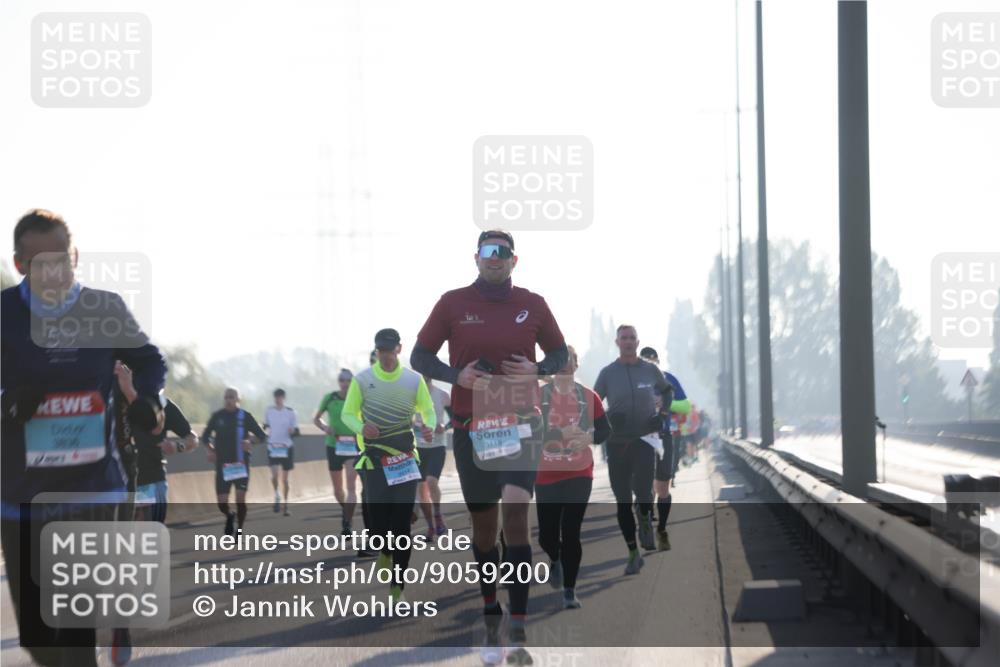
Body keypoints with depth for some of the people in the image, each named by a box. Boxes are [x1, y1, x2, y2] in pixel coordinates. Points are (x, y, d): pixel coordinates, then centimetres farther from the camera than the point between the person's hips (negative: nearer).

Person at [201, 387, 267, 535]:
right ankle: (230, 517, 33)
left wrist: (251, 444, -20)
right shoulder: (217, 416, 3)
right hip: (222, 465, 1)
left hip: (240, 464, -1)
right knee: (222, 503, -2)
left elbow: (263, 436, 1)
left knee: (240, 499, -10)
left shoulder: (245, 416, -1)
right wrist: (210, 449, -8)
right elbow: (205, 437, 12)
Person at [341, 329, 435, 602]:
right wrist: (360, 428, -20)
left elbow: (428, 410, 9)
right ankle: (385, 550, 33)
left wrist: (430, 427, -14)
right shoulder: (362, 380, 0)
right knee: (377, 513, -5)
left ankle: (397, 587, -1)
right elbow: (348, 413, 3)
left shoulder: (414, 380, 3)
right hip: (375, 456, 0)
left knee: (402, 520, -5)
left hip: (405, 456, 0)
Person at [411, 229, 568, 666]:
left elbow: (560, 354, 14)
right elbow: (419, 357, 5)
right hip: (471, 427, 1)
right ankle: (491, 625, 23)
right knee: (483, 526, 8)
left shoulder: (532, 305, 4)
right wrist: (457, 375, -13)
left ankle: (517, 631, -17)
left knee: (515, 511, -17)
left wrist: (538, 370, -8)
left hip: (521, 423, -1)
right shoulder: (453, 303, 2)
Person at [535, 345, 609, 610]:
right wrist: (561, 433, -23)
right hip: (546, 476, 0)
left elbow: (605, 429, 8)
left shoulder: (589, 397, 3)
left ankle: (569, 591, -1)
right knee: (546, 535, 6)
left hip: (580, 474, 0)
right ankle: (555, 561, 42)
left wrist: (589, 438, -14)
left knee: (571, 533, -7)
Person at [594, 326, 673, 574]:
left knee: (642, 490, -19)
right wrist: (607, 419, -13)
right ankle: (633, 554, 12)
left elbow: (667, 390, 22)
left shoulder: (650, 370, 4)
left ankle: (645, 522, 16)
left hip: (644, 440, -1)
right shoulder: (608, 373, 2)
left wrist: (663, 413, 7)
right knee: (623, 500, 2)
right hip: (617, 443, 1)